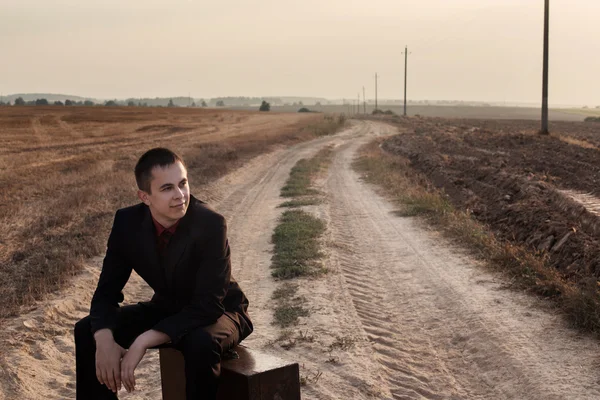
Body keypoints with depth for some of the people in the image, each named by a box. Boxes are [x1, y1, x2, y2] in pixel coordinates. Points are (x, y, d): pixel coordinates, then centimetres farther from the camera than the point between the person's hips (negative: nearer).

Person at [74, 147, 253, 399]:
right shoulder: (127, 222, -16)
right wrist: (104, 340, -31)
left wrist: (144, 342, -39)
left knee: (201, 344, -38)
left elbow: (208, 306, -32)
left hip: (219, 313, -5)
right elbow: (107, 291, -10)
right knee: (87, 331, -8)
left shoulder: (211, 225, -30)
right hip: (167, 309, 5)